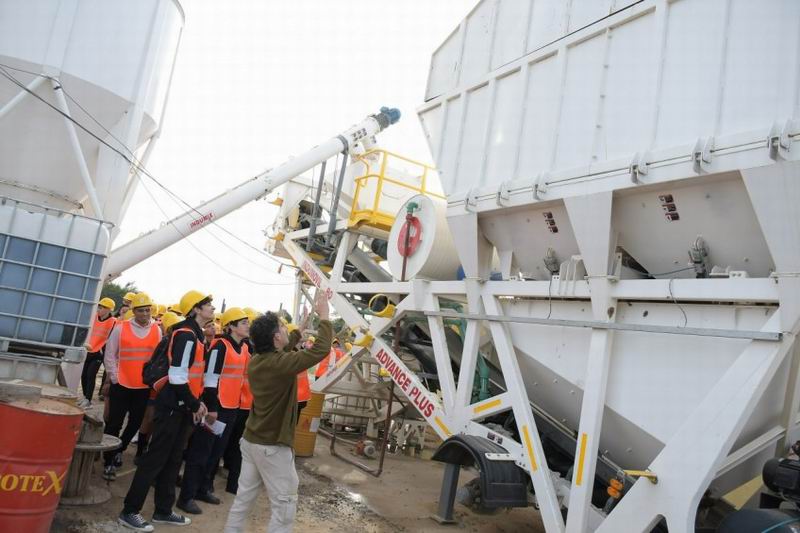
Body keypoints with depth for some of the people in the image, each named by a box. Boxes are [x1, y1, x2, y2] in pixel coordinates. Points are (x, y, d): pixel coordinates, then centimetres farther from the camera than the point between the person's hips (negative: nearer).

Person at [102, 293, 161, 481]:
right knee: (114, 423, 2)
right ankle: (108, 462, 15)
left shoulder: (157, 331, 0)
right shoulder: (121, 328, -5)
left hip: (144, 387, 2)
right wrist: (114, 377, -3)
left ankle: (119, 450, 37)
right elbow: (109, 355, 0)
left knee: (135, 423, 13)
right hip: (121, 385, -2)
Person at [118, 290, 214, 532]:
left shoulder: (195, 334, 13)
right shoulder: (186, 334, -18)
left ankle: (163, 510, 26)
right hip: (173, 405, -10)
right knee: (156, 458, -2)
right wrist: (195, 405, -15)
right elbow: (178, 375, -23)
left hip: (183, 405, 10)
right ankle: (130, 511, 10)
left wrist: (196, 402, 10)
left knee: (173, 459, 16)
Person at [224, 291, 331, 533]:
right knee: (284, 506, 3)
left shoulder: (256, 361, 2)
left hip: (251, 440, 8)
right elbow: (321, 349, -22)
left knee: (244, 496, 16)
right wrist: (324, 316, -11)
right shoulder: (282, 364, -22)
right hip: (274, 447, -8)